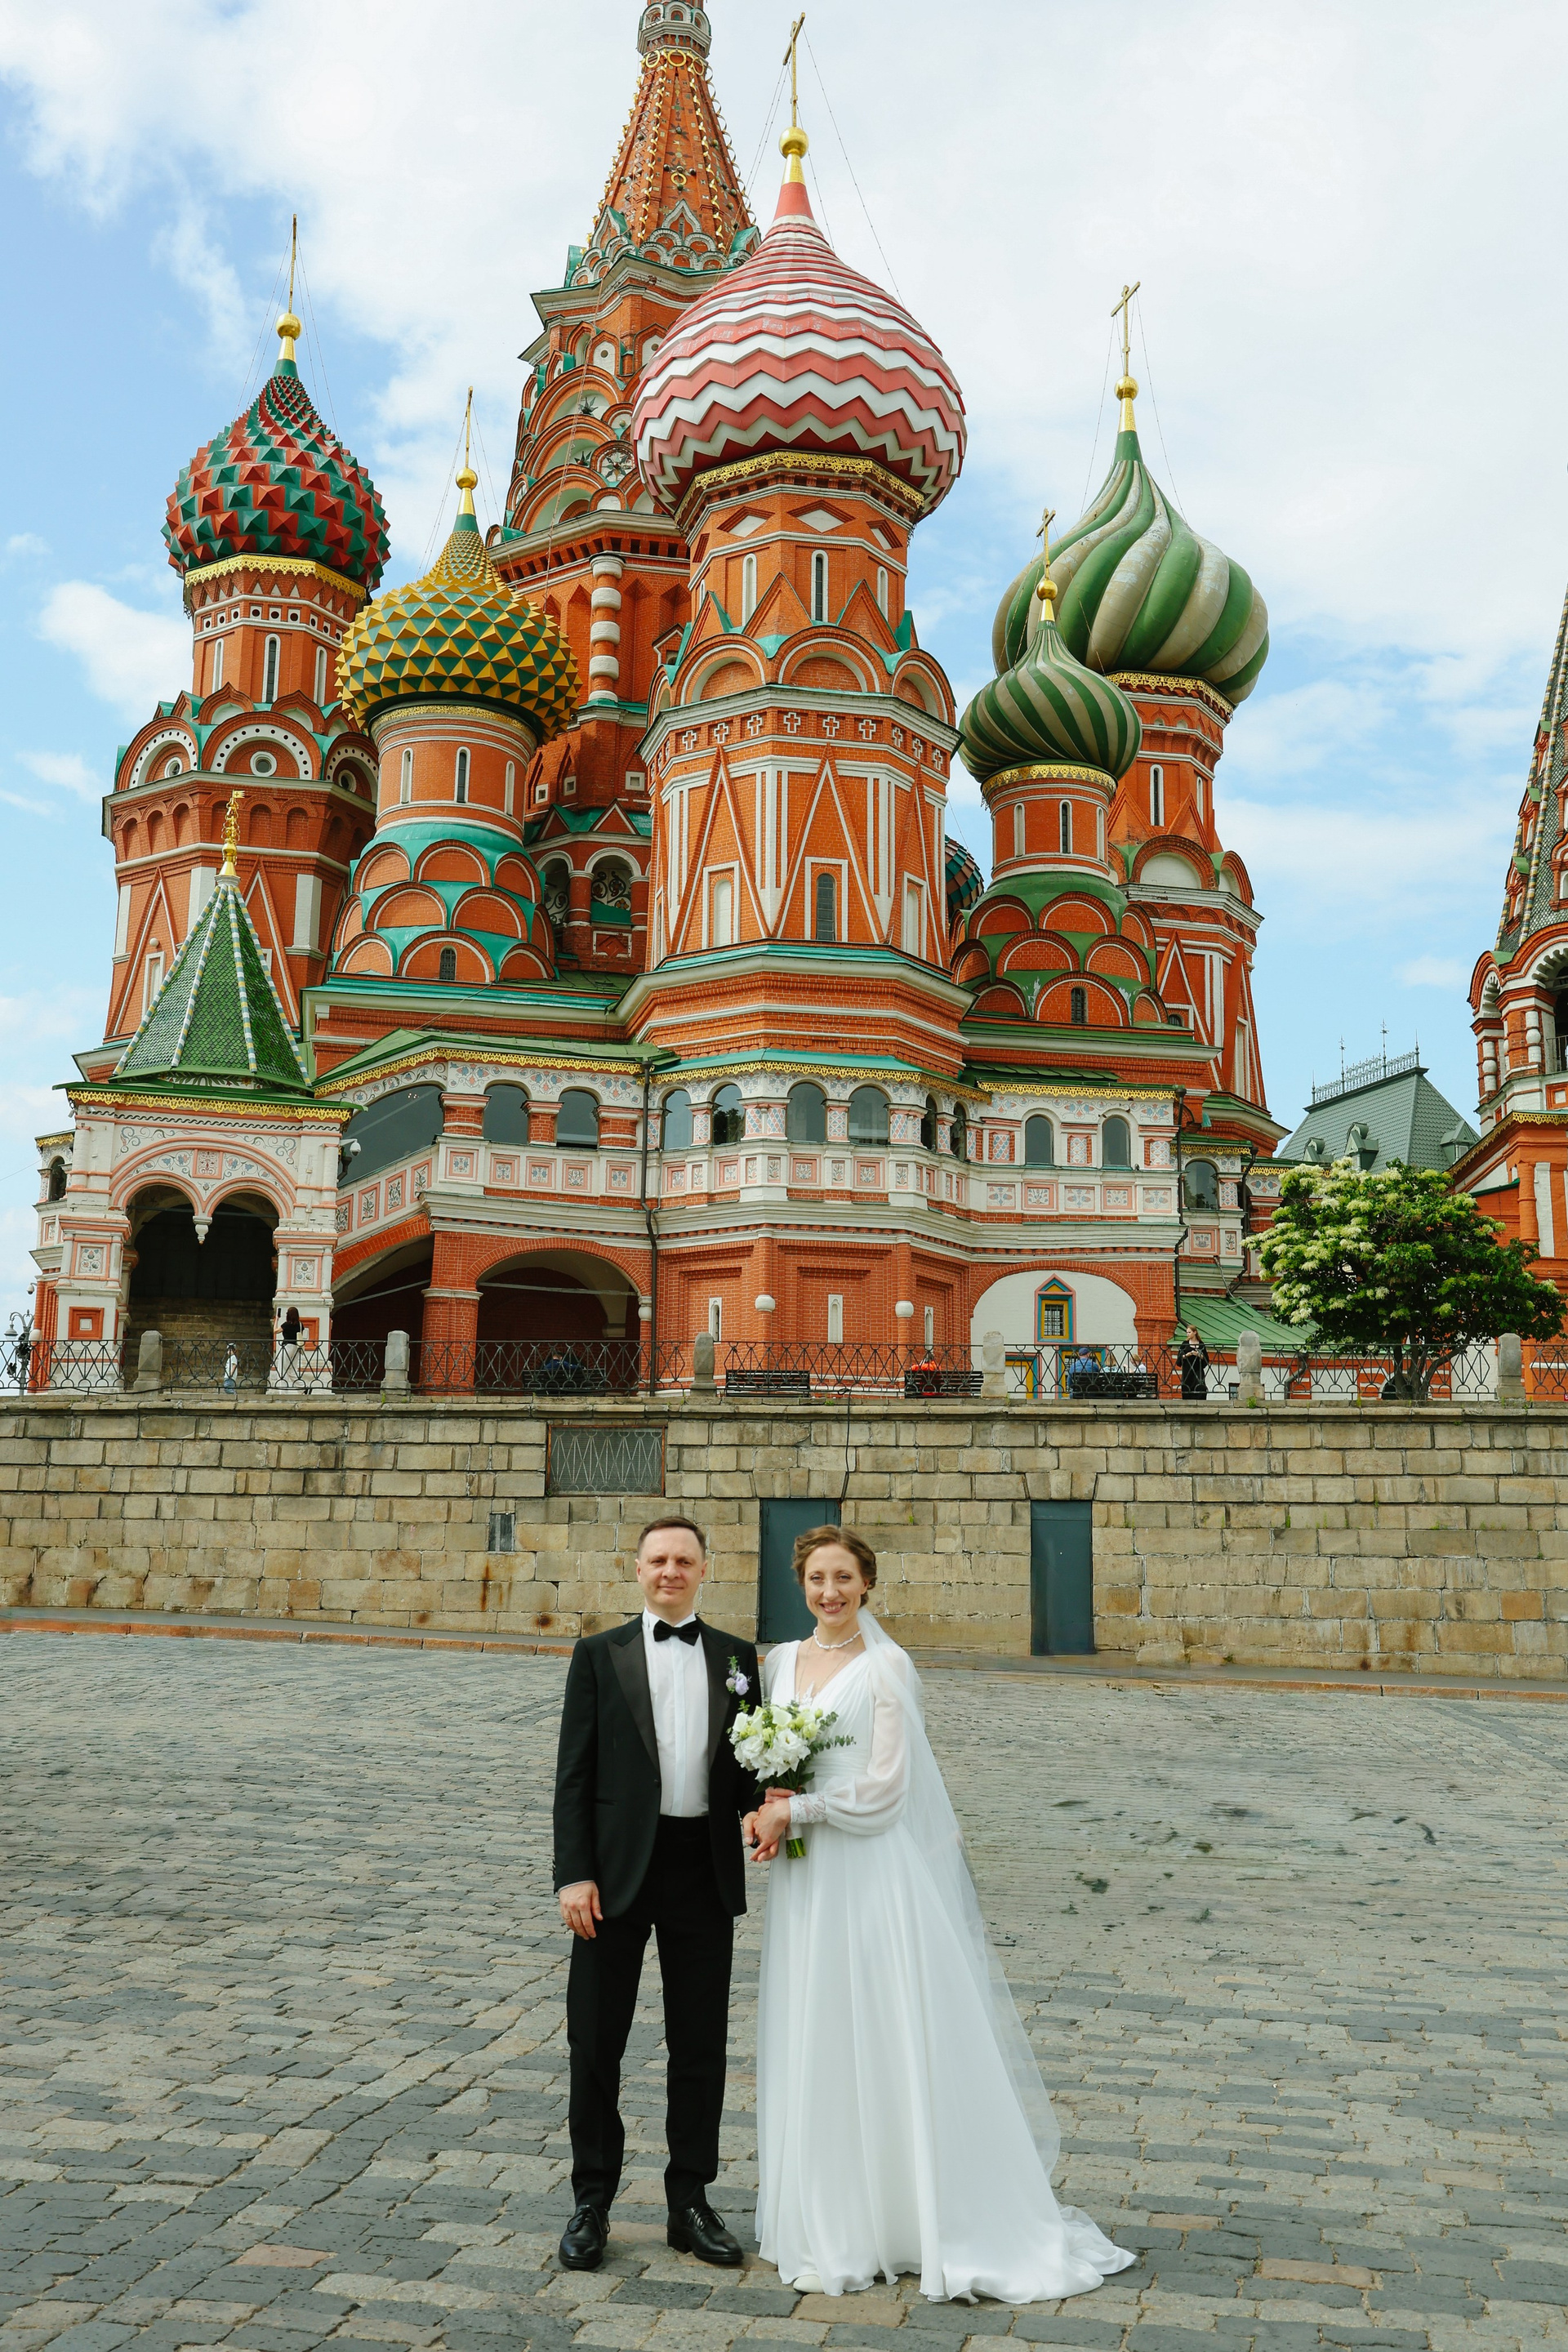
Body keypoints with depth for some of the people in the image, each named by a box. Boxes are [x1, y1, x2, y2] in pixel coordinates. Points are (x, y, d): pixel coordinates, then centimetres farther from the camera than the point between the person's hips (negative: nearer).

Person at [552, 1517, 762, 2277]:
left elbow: (749, 1765, 9)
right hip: (618, 1870, -2)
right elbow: (574, 1773, -2)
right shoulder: (599, 1655, 1)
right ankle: (592, 2202, 25)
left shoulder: (737, 1657, 7)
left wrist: (764, 1815, -13)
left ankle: (690, 2202, 27)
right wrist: (574, 1874, -10)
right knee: (596, 2043, 8)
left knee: (701, 2045, 11)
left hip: (704, 1870, 2)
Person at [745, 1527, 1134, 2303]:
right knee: (815, 2050, 12)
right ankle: (833, 2229, 26)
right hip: (806, 1880, 6)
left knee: (894, 2046, 1)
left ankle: (938, 2220, 14)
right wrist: (765, 1810, -5)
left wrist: (795, 1811, -10)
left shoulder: (885, 1666, -11)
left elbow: (883, 1790, -14)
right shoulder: (781, 1661, 7)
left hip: (876, 1877, -6)